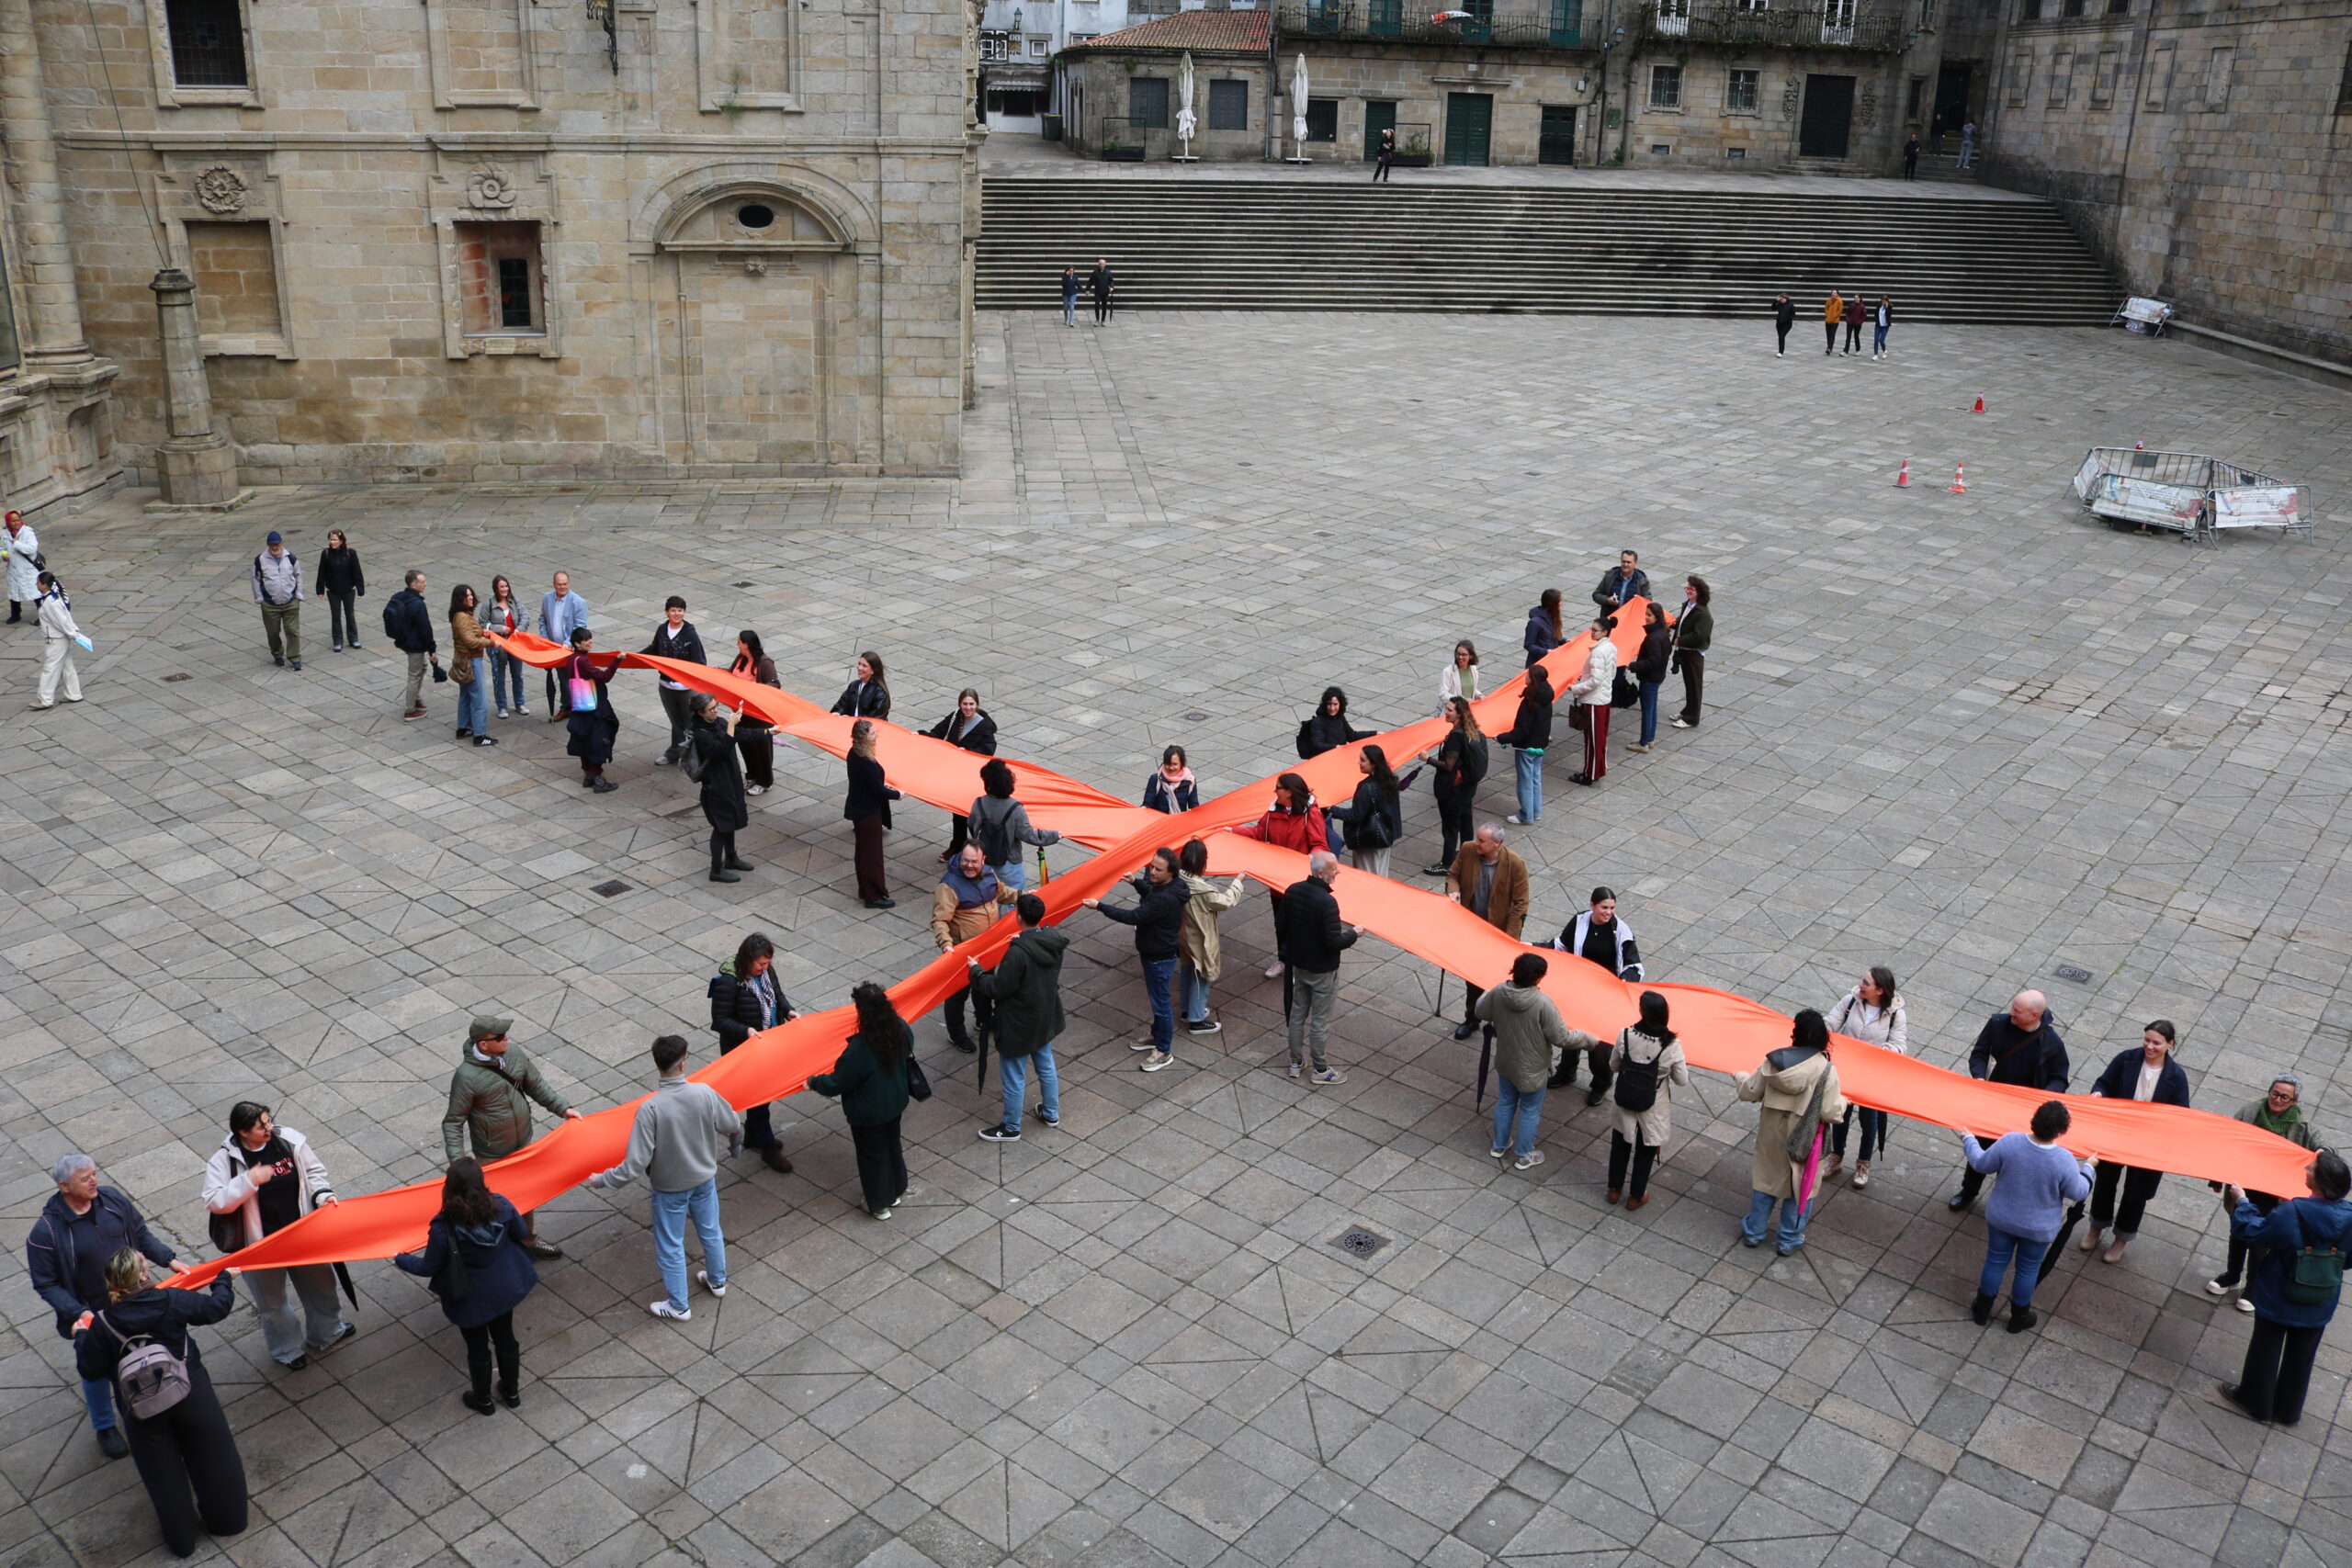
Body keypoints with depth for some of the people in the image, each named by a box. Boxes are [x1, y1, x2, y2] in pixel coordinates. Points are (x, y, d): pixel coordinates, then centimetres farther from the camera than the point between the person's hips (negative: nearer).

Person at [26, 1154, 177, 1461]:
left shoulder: (113, 1201, -12)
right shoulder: (46, 1232, -24)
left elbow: (142, 1235, 3)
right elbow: (45, 1283, -15)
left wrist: (168, 1259, -7)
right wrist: (77, 1313, -23)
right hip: (90, 1316, -4)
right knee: (96, 1369, 17)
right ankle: (105, 1427, 41)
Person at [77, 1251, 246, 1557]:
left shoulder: (102, 1324, -16)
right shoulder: (174, 1300, -16)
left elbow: (90, 1371, -5)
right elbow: (216, 1307, 0)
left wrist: (81, 1339, 12)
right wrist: (225, 1280, 20)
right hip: (191, 1395, 0)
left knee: (164, 1475, 18)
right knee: (212, 1458, 20)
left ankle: (181, 1539, 33)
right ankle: (225, 1520, 37)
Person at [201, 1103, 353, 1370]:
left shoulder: (289, 1139, -11)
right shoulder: (224, 1160, -19)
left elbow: (313, 1170, 3)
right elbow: (213, 1202, -24)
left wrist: (322, 1194, -14)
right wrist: (249, 1181, -33)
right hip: (261, 1245, -3)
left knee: (318, 1282, 23)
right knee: (272, 1301, 16)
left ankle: (326, 1332, 50)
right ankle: (287, 1349, 42)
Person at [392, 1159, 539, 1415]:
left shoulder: (444, 1228, -32)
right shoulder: (501, 1207, -22)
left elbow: (428, 1268, -16)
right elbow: (520, 1232, -2)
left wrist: (400, 1259, 2)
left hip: (471, 1301, -3)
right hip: (505, 1289, 3)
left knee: (478, 1349, 21)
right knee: (505, 1339, 26)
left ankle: (483, 1401, 45)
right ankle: (512, 1393, 47)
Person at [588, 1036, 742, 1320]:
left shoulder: (649, 1108, -32)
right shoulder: (704, 1093, -23)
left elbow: (636, 1163, -29)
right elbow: (733, 1125, -5)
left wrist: (603, 1180, -14)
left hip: (669, 1187, -3)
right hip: (704, 1179, 3)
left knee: (671, 1246, 17)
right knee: (710, 1232, 27)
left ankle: (678, 1306, 33)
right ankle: (717, 1281, 49)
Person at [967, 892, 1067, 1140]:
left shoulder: (1018, 953, -33)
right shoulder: (1054, 941, -10)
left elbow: (997, 989, -25)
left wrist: (976, 970, -10)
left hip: (1019, 1025, -7)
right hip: (1045, 1018, 8)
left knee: (1014, 1078, 11)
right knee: (1046, 1066, 27)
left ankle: (1011, 1128, 28)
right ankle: (1051, 1113, 44)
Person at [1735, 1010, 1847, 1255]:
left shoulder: (1774, 1061, -13)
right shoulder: (1826, 1070, -22)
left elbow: (1749, 1093, -4)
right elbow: (1831, 1113, -19)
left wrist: (1741, 1077, 17)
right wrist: (1844, 1101, 2)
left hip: (1771, 1135, 3)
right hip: (1803, 1140, -3)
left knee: (1765, 1179, 21)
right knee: (1798, 1186, 17)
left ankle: (1754, 1232, 35)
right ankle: (1789, 1240, 30)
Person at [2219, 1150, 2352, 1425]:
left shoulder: (2291, 1214, -31)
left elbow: (2253, 1232, -18)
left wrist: (2241, 1202, -4)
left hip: (2277, 1301, -4)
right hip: (2319, 1307, 4)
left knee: (2265, 1350, 17)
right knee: (2301, 1356, 22)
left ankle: (2254, 1400, 34)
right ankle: (2289, 1410, 38)